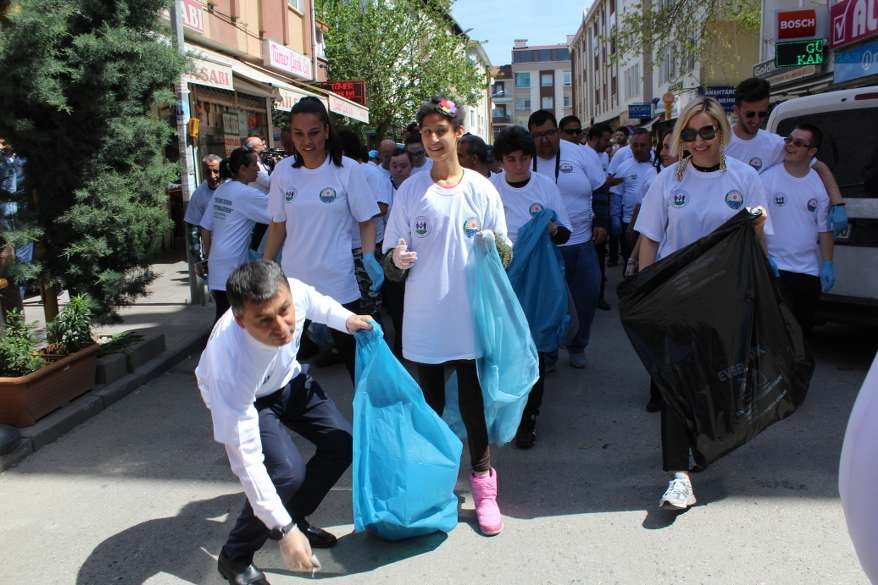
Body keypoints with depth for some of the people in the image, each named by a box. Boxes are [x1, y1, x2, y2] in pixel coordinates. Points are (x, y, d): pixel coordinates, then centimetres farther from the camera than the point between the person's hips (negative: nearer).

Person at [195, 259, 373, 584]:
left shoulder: (293, 291, -35)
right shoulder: (231, 364, -45)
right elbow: (246, 461, -39)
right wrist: (284, 532, -37)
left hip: (287, 378, 5)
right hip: (241, 398, -5)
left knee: (343, 442, -3)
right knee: (287, 472, -24)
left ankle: (295, 517, 21)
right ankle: (235, 558, 2)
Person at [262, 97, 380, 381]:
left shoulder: (348, 170, -7)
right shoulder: (283, 171, 2)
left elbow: (366, 221, -1)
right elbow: (278, 226, 9)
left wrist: (369, 258, -16)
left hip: (338, 283, -3)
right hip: (293, 281, 3)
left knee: (352, 352, 7)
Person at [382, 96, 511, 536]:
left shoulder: (481, 189, -1)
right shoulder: (410, 191, 1)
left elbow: (505, 254, 3)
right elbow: (391, 262, 2)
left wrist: (495, 246, -19)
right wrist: (396, 260, -21)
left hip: (471, 317, -1)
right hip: (423, 319, 1)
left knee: (473, 404, 6)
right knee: (429, 405, 14)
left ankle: (483, 485, 21)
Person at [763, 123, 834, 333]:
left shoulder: (819, 184, 5)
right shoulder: (767, 178, -8)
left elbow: (824, 229, 10)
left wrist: (827, 264, 3)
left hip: (810, 270, 5)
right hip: (776, 268, -4)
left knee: (804, 327, 14)